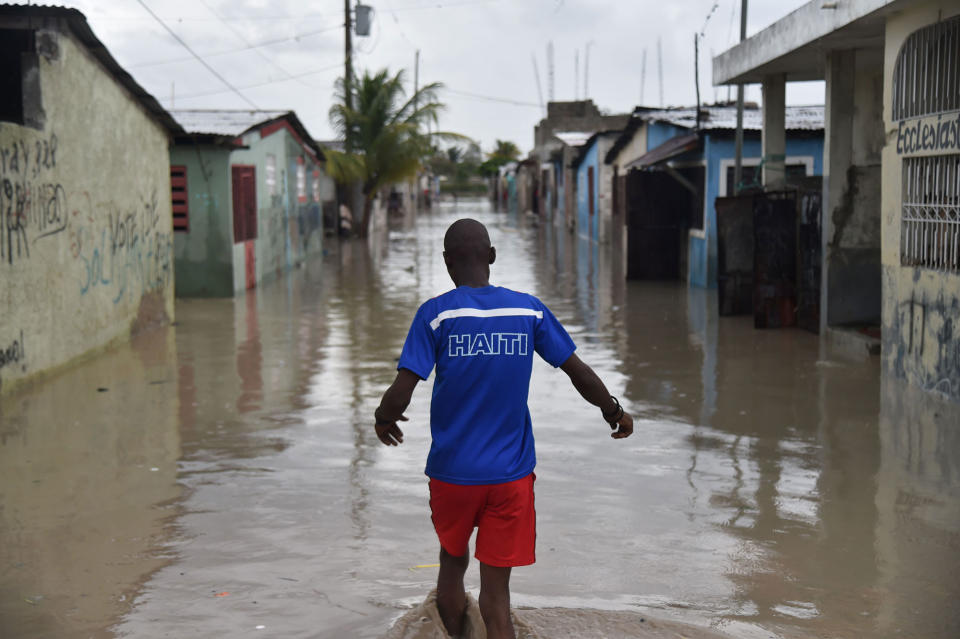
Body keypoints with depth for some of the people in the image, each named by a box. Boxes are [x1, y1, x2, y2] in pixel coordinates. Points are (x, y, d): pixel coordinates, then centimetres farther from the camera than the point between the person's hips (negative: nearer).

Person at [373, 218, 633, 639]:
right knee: (496, 593, 4)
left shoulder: (435, 314, -7)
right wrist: (614, 412, 22)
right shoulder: (529, 310, 0)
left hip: (451, 473, -1)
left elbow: (400, 394, -13)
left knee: (452, 563, 24)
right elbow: (580, 373, 4)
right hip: (512, 475, 1)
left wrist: (383, 419, 8)